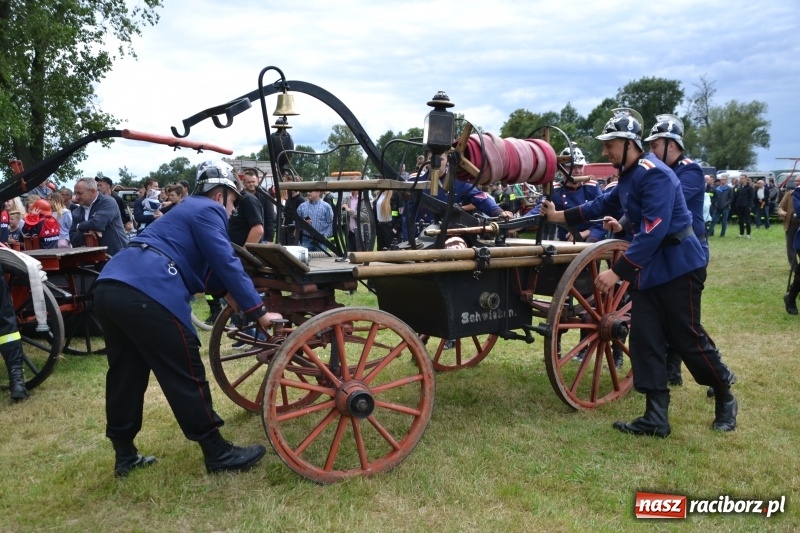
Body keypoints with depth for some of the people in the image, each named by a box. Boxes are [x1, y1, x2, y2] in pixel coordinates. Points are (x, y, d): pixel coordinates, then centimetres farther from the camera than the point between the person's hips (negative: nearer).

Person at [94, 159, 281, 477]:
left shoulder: (188, 208, 33)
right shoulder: (207, 211, 4)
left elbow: (207, 266, 41)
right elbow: (226, 264, -5)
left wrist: (228, 292, 41)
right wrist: (257, 311, -2)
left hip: (109, 288, 10)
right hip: (145, 295, -10)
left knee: (125, 375, 18)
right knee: (186, 377, -1)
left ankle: (125, 456, 29)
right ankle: (218, 454, 8)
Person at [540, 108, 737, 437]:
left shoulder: (655, 174, -20)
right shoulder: (628, 176, 9)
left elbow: (652, 232, -28)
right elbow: (602, 205, 22)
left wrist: (617, 271, -30)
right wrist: (557, 216, 20)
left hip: (677, 267, -9)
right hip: (647, 269, 9)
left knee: (688, 340, 1)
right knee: (645, 342, 3)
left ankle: (725, 399, 25)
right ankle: (656, 418, 8)